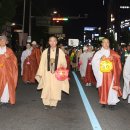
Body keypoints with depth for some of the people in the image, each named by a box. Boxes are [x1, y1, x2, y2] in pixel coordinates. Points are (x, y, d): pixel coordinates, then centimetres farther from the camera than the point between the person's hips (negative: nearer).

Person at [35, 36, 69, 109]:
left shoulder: (60, 52, -1)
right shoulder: (45, 52, 2)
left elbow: (64, 62, 2)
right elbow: (42, 63, 4)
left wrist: (62, 65, -20)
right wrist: (41, 73, 1)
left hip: (57, 74, 0)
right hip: (47, 73, 1)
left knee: (55, 89, 4)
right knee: (47, 89, 0)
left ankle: (54, 103, 17)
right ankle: (46, 103, 13)